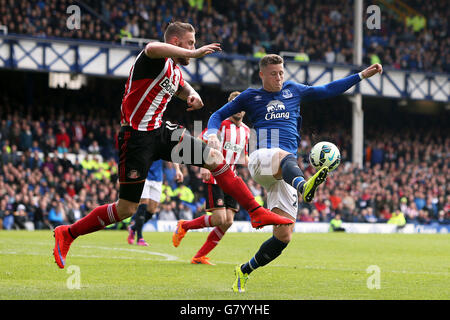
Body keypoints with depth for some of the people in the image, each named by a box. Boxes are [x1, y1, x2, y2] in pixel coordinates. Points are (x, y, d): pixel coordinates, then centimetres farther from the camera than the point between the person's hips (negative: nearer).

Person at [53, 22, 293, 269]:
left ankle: (256, 212, 4)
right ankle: (66, 234, 11)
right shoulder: (158, 60, -13)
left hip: (160, 132, 9)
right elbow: (153, 49, -41)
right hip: (137, 136, -9)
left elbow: (182, 88, 38)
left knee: (214, 158, -2)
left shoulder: (175, 71, 14)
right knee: (126, 209, -4)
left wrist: (193, 95, 13)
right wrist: (194, 54, -35)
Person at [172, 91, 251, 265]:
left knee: (228, 222, -4)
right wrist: (203, 166, -23)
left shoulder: (245, 130, 13)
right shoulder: (220, 123, -8)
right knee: (219, 219, -16)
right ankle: (184, 226, 8)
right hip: (214, 178, -7)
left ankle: (199, 257, 5)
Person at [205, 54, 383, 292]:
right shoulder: (250, 97, 16)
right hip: (260, 160, -4)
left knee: (284, 236, -8)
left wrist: (362, 75, 26)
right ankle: (304, 186, -78)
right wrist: (212, 133, -2)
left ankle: (244, 271, 12)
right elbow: (219, 114, 20)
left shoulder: (293, 91, 23)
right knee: (284, 156, -43)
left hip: (286, 173, 4)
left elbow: (327, 90, 30)